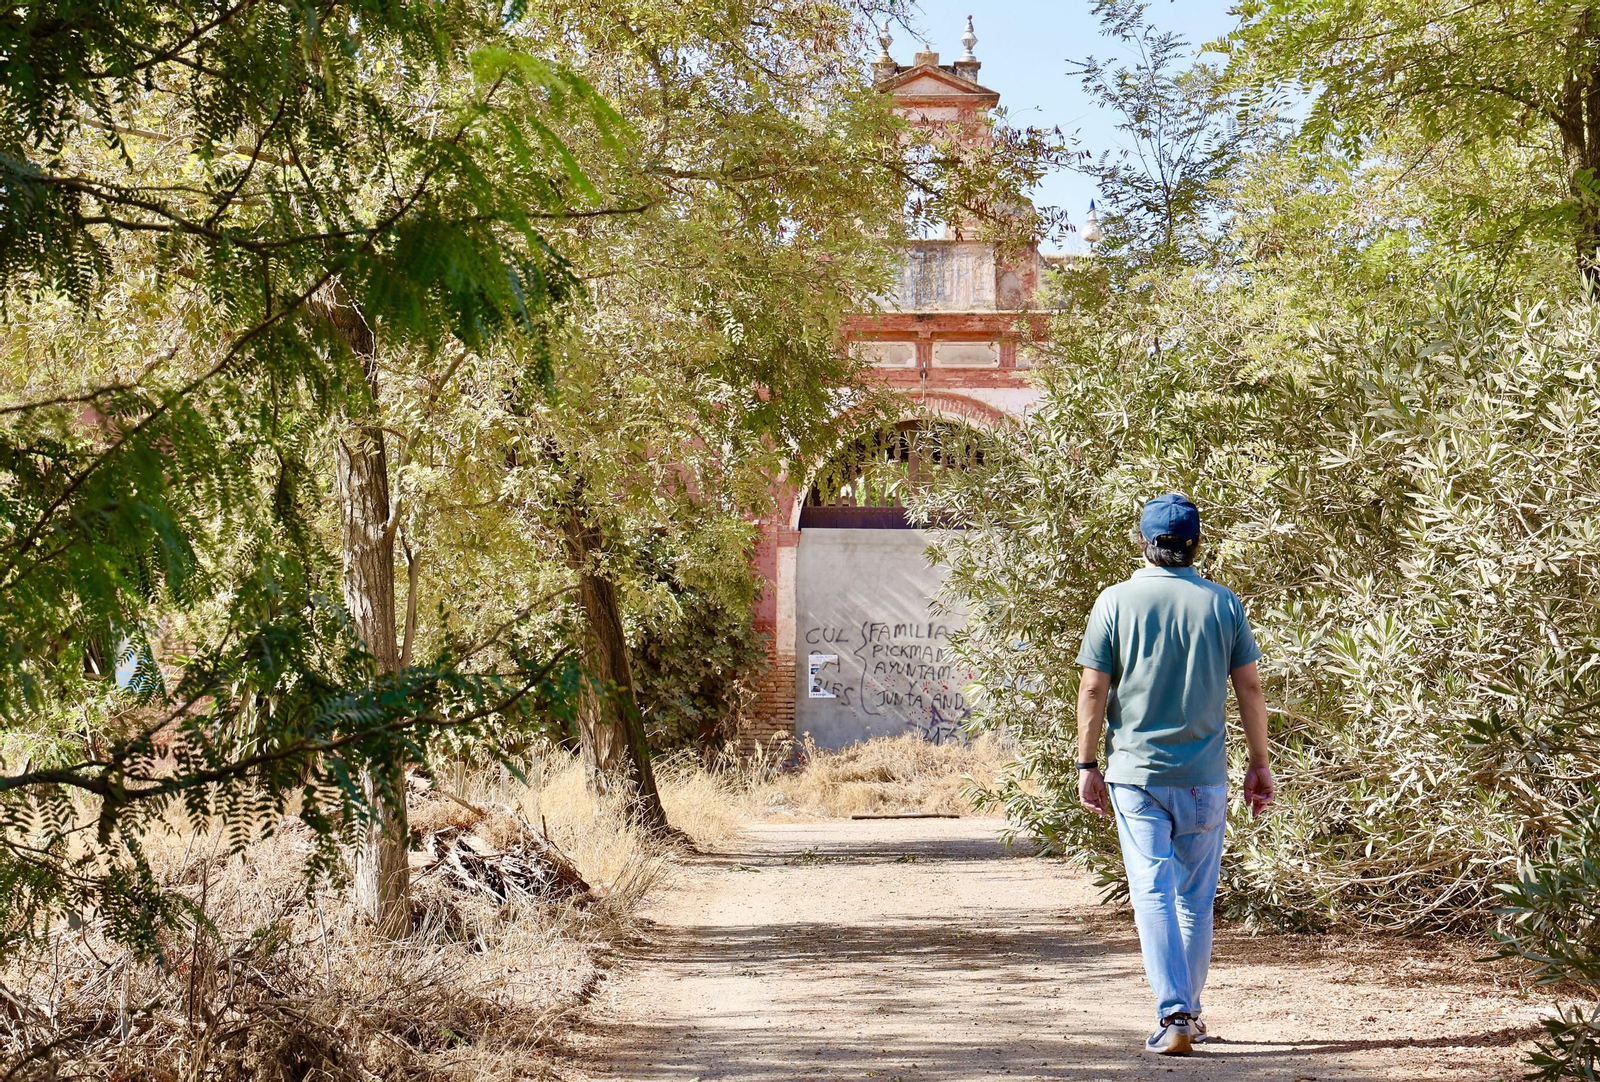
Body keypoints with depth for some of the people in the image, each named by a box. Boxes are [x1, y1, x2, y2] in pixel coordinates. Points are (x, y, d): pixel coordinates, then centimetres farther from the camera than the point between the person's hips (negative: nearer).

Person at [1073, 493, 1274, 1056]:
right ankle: (1188, 1012, 23)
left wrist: (1088, 765, 3)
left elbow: (1094, 689, -4)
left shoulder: (1115, 601, -4)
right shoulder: (1223, 603, 2)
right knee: (1197, 899, 14)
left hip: (1136, 773, -2)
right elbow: (1249, 687, 3)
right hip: (1204, 776, 2)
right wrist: (1260, 763, 11)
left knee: (1153, 894, -1)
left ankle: (1173, 1014, -11)